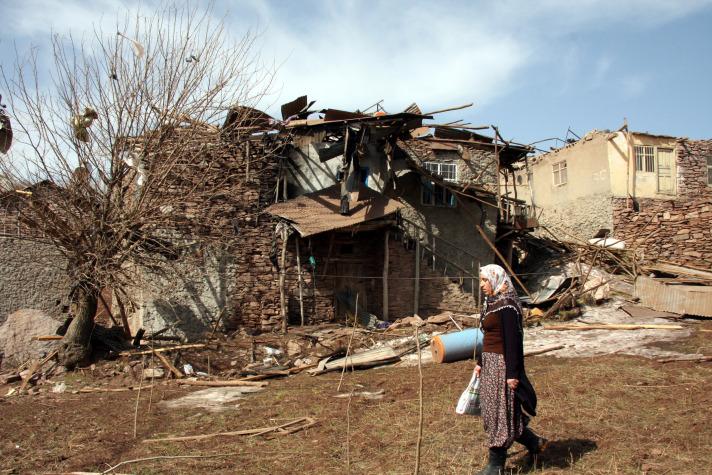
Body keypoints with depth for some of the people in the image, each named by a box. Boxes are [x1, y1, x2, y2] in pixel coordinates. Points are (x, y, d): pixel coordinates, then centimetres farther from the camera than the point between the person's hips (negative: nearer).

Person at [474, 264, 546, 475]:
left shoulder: (507, 305, -16)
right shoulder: (490, 303, 11)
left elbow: (512, 341, -19)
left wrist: (512, 374, -20)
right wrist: (480, 362, 20)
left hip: (502, 364, -10)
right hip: (489, 363, 10)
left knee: (499, 412, 1)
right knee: (492, 410, 15)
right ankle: (534, 443, 33)